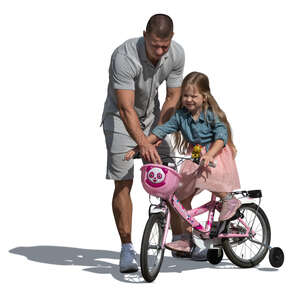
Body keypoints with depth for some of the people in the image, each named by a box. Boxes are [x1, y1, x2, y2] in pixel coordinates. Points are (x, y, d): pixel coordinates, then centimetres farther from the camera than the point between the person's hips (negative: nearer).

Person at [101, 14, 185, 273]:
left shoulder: (176, 54, -17)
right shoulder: (125, 57, -34)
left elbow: (173, 97, -5)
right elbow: (126, 109, -39)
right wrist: (143, 143, -51)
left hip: (152, 114, 5)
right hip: (120, 118, -5)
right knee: (123, 183, -12)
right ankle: (127, 248, -5)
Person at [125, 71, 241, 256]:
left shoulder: (212, 114, -12)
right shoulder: (181, 115, 0)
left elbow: (221, 136, -22)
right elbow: (160, 131, -3)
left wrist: (209, 155, -38)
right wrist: (138, 148, -10)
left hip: (216, 156, -5)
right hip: (194, 158, 5)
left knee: (205, 175, -35)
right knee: (183, 196, 0)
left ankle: (229, 199, -11)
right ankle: (187, 237, 9)